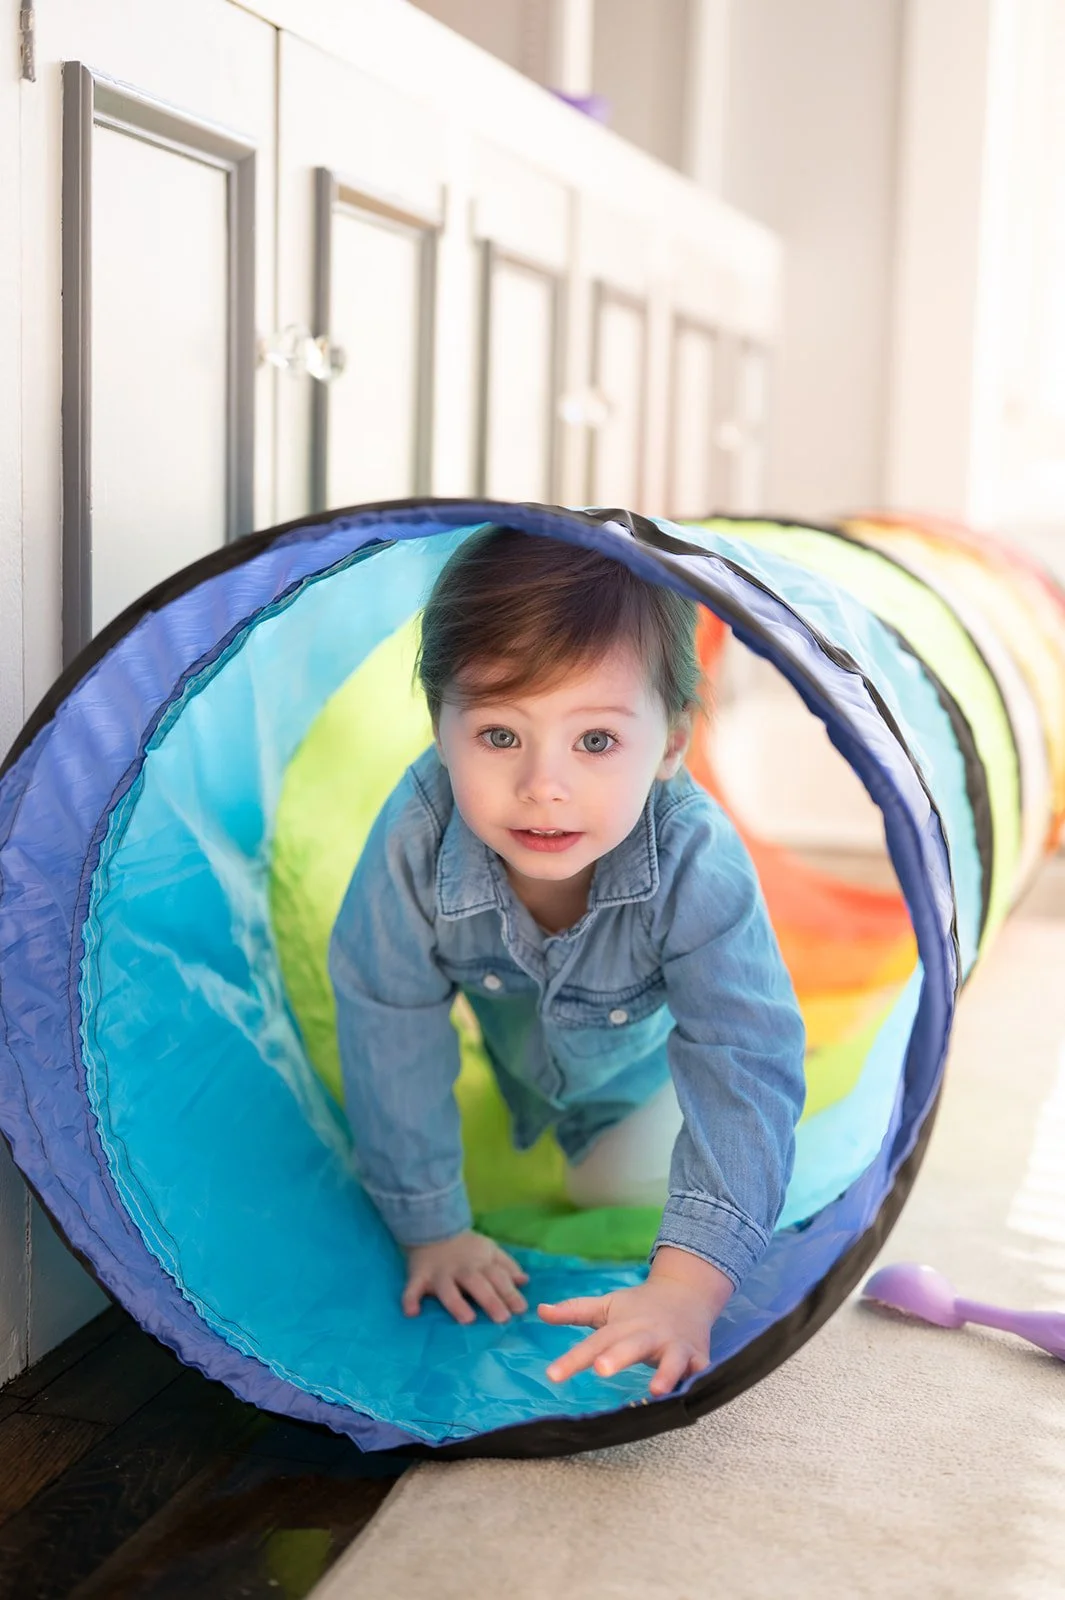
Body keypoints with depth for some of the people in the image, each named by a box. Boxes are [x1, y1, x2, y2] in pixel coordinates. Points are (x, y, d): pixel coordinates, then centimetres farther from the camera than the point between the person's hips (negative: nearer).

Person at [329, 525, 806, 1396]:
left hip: (632, 1053, -1)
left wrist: (687, 1285, -55)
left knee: (626, 1195, 10)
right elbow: (391, 1032, -27)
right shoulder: (416, 840, -40)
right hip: (499, 1021, 1)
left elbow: (745, 1069, -45)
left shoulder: (698, 864, -44)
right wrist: (432, 1227, -22)